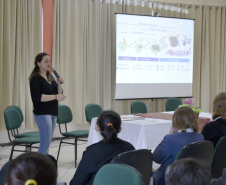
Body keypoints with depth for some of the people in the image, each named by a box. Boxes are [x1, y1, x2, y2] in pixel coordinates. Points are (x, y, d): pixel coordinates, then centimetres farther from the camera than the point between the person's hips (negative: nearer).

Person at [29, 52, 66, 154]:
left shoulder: (50, 77, 15)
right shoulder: (35, 78, -8)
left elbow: (59, 94, 15)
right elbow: (37, 97, -19)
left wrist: (59, 84, -4)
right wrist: (55, 97, -20)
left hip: (53, 113, 8)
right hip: (42, 113, -8)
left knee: (47, 142, 10)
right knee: (45, 143, -11)